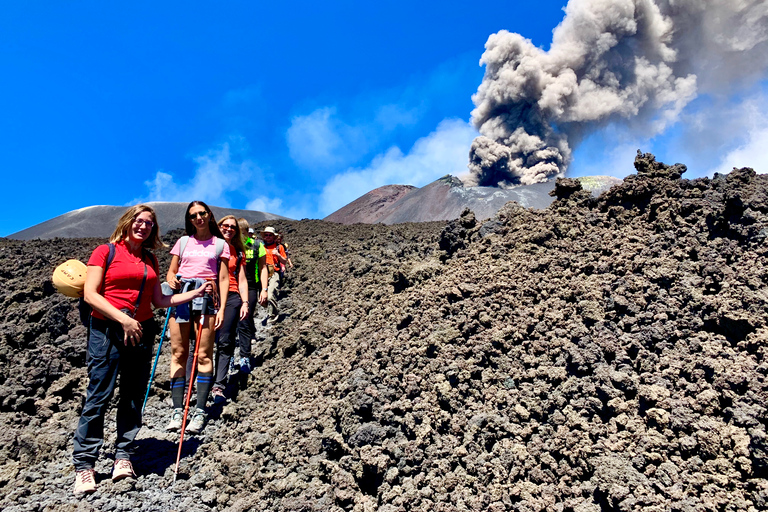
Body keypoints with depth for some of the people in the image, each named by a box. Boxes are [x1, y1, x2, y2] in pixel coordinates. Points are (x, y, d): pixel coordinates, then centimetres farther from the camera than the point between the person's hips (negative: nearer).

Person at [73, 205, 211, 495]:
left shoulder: (150, 260, 13)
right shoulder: (106, 252, 0)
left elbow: (159, 300, 12)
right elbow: (90, 294, -9)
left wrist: (195, 293, 6)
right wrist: (123, 319, -16)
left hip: (142, 331, 5)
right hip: (107, 330, -4)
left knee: (134, 396, 8)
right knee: (98, 396, -4)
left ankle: (123, 455, 19)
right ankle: (84, 464, 8)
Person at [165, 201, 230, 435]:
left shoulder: (220, 244, 10)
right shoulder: (183, 242, 17)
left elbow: (223, 278, 6)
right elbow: (171, 271, 18)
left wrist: (222, 308, -4)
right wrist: (171, 280, -7)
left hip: (206, 296, -2)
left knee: (203, 355, -6)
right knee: (178, 353, 0)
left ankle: (200, 411, -3)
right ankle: (177, 410, 4)